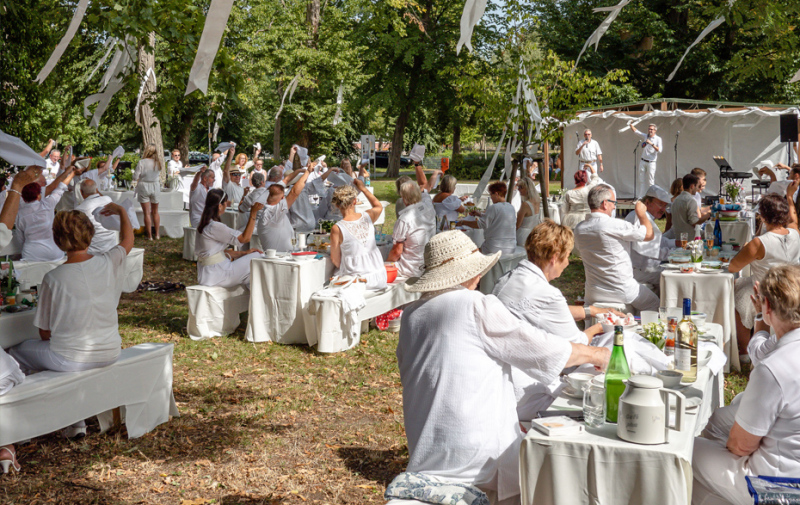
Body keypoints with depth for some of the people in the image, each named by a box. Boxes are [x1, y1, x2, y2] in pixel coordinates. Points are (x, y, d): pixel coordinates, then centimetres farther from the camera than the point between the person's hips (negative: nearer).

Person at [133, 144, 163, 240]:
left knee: (147, 213, 3)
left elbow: (135, 177, -13)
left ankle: (149, 236, 5)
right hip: (155, 186, 3)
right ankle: (157, 234, 20)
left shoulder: (142, 162, -15)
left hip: (144, 186, -3)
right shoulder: (158, 162, -5)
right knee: (155, 212, 17)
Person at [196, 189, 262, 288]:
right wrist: (253, 213, -20)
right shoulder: (214, 227, -20)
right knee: (257, 258, -6)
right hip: (215, 275, -10)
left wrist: (244, 253, 8)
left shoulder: (205, 225, 12)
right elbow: (245, 238, -20)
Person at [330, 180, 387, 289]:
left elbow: (336, 261, -4)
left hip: (357, 282, -5)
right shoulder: (367, 217, -2)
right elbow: (378, 206, 25)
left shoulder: (337, 229, -13)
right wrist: (363, 188, 29)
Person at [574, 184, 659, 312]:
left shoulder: (579, 230, -4)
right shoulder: (616, 225, -22)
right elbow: (649, 234, -10)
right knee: (654, 303, 18)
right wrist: (641, 214, 8)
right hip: (623, 293, -5)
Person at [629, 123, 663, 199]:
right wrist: (631, 125, -4)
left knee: (650, 182, -6)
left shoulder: (658, 139, -2)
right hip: (643, 161, 4)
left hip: (651, 162, -4)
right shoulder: (645, 136, 9)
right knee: (641, 180, 3)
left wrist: (652, 144, -22)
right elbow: (635, 131, 10)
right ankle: (640, 197, 6)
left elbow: (659, 150, -14)